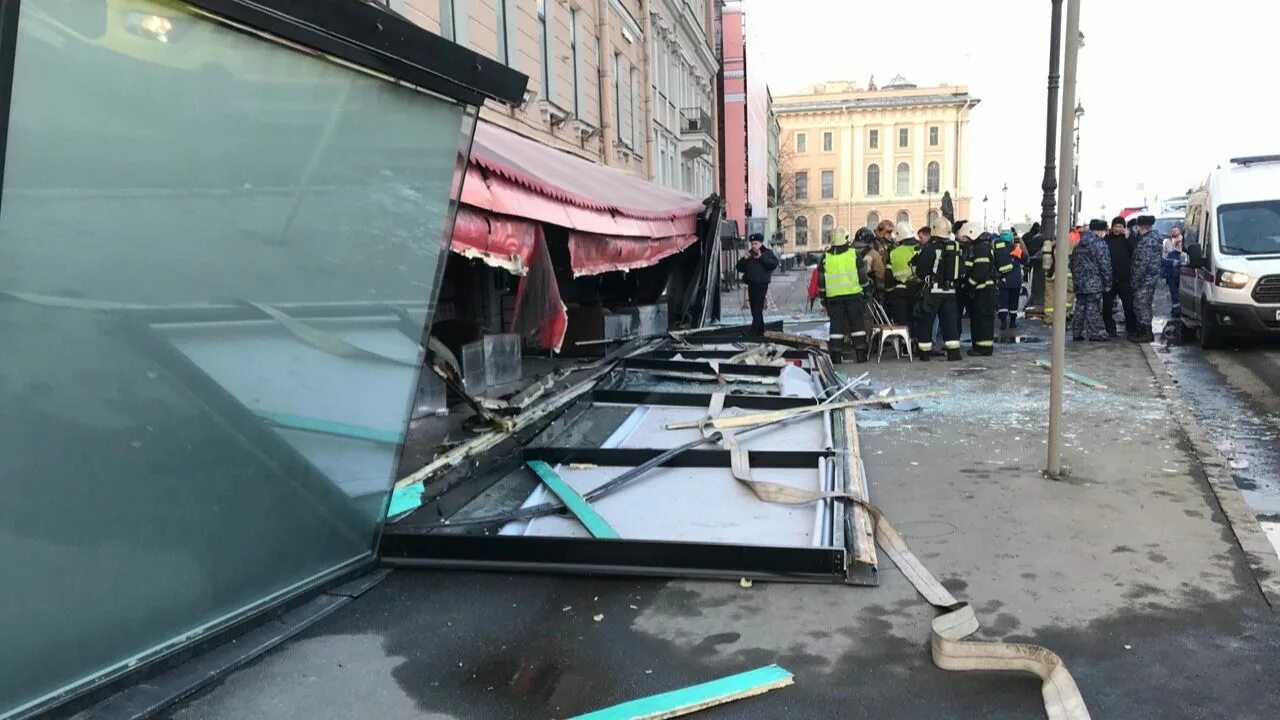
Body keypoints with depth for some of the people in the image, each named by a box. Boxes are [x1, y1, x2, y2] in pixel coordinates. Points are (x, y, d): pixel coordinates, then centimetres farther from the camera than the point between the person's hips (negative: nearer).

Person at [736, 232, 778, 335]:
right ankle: (760, 331, 21)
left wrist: (761, 257, -23)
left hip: (761, 284, -6)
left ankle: (753, 332, -12)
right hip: (751, 284, 6)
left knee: (757, 310, -11)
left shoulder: (767, 253, 1)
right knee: (754, 310, 11)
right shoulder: (749, 254, 15)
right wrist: (744, 259, -5)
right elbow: (740, 268, 13)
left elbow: (774, 264, -17)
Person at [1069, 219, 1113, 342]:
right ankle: (1096, 334, 0)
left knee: (1080, 308, 12)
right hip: (1094, 283, -7)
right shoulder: (1099, 243, -11)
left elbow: (1072, 263, 18)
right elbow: (1104, 264, -12)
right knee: (1093, 309, -3)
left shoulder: (1079, 243, 12)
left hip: (1079, 282, 7)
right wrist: (1108, 283, -4)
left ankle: (1077, 333, 15)